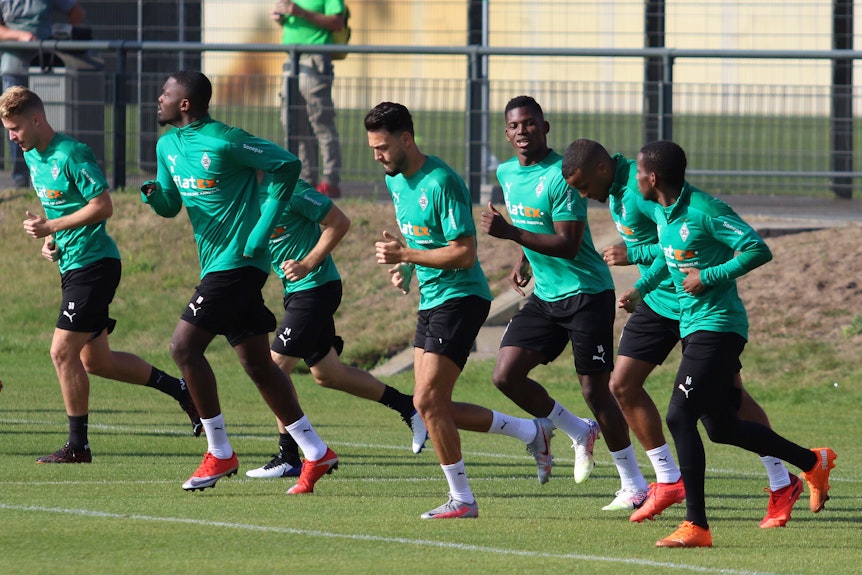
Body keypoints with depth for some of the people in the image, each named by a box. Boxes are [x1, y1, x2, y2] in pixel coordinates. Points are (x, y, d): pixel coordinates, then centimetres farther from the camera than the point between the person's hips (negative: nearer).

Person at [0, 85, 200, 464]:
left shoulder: (71, 155, -17)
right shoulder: (32, 156, 11)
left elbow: (103, 206, -21)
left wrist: (51, 226, -21)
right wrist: (50, 238, 6)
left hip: (93, 263, -10)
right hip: (72, 264, 10)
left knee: (63, 351, -11)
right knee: (95, 360, 12)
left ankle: (78, 446, -3)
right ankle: (181, 390, 23)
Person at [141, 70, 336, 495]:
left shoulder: (224, 142, -15)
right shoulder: (168, 145, 12)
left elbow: (287, 164, -13)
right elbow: (171, 206, 18)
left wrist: (264, 227, -13)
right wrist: (154, 195, -6)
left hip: (237, 262, -9)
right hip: (217, 264, 9)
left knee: (184, 346, -12)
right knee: (256, 362, 9)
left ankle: (219, 453, -4)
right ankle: (316, 453, 13)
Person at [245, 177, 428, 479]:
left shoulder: (289, 191, -18)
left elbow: (339, 222, -15)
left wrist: (307, 264, -20)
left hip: (314, 288, -10)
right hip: (299, 292, 10)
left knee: (276, 366, -10)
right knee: (327, 374, 16)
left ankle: (288, 459, -3)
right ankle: (408, 407, 27)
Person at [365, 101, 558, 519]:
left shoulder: (441, 182, -19)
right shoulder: (395, 182, 10)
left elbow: (464, 253, -21)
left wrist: (406, 255, -22)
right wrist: (403, 268, 7)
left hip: (460, 299, -10)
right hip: (430, 301, 10)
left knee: (428, 402, -12)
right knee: (434, 407, 7)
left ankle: (462, 499, -1)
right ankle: (532, 432, 21)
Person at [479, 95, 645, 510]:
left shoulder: (560, 176, -18)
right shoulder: (507, 174, 8)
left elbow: (568, 245, -24)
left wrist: (510, 233, -30)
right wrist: (523, 261, 13)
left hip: (586, 293, -8)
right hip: (545, 295, 8)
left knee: (595, 390, -6)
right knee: (506, 375, -6)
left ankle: (634, 484, 7)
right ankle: (579, 433, 16)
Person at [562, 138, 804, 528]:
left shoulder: (643, 190, -24)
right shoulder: (615, 191, 5)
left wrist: (633, 255, -23)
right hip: (658, 302, 9)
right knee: (622, 385, 2)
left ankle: (782, 485, 9)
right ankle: (667, 481, 13)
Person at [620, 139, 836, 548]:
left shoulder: (705, 211, -19)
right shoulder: (661, 211, 9)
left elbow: (758, 250, -22)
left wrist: (708, 277, -21)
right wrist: (641, 288, 23)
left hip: (717, 326, -10)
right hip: (693, 326, 10)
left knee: (680, 417, -15)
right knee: (721, 426, 14)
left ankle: (696, 526, -14)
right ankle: (813, 462, 29)